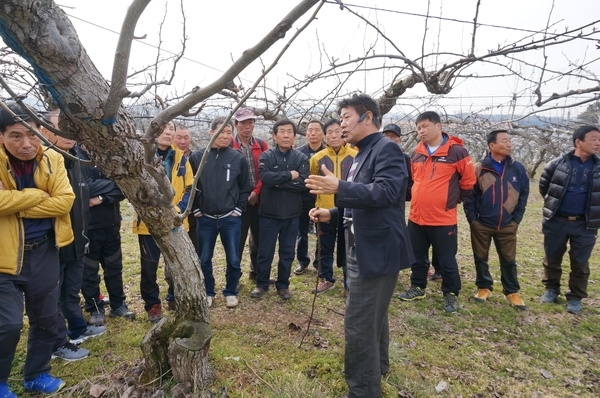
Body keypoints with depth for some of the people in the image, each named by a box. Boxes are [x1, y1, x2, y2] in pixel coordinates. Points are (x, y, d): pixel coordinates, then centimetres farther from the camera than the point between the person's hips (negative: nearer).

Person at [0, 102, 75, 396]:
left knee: (46, 319, 14)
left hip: (44, 252, 4)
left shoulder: (52, 159, -3)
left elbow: (64, 201, -12)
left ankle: (36, 374, 36)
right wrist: (37, 194, -17)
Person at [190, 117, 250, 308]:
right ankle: (208, 292, 30)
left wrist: (238, 209, -2)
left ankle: (230, 292, 27)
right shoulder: (197, 157, 0)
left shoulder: (238, 158, -1)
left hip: (231, 219, 0)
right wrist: (196, 210, 0)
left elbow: (245, 188, 4)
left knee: (233, 259, 7)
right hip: (205, 219, 1)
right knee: (204, 259, 11)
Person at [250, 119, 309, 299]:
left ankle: (283, 284, 28)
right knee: (265, 251, 9)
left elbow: (303, 183, -14)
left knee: (287, 252, 12)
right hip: (269, 212, -1)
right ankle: (261, 283, 26)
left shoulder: (301, 158, 0)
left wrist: (278, 182, -16)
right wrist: (289, 175, -15)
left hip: (291, 214, 1)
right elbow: (265, 177, -21)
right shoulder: (266, 156, -2)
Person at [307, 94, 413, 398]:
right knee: (373, 315, 25)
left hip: (379, 250, -10)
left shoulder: (386, 149, -15)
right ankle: (377, 367, 44)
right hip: (364, 249, 11)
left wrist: (339, 188, -40)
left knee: (359, 324, -5)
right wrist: (332, 214, 8)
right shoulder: (362, 154, 16)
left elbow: (386, 191, -31)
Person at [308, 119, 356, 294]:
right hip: (325, 210, 1)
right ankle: (325, 278, 29)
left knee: (348, 248, 10)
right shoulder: (317, 158, -2)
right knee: (325, 247, 12)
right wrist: (320, 196, 7)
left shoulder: (356, 156, -5)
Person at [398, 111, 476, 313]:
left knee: (447, 261, 8)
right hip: (416, 217, 5)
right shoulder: (416, 153, 7)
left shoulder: (456, 151, -10)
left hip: (443, 219, -5)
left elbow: (468, 181, -1)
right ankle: (417, 287, 35)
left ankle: (451, 295, 25)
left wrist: (453, 199, 7)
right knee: (417, 258, 18)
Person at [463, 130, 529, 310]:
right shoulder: (479, 168, -6)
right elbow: (469, 195, -3)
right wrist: (472, 219, -6)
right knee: (481, 258, 11)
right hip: (481, 224, -1)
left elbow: (523, 195, 7)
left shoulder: (518, 168, 1)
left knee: (508, 260, 11)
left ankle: (512, 292, 27)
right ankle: (484, 287, 29)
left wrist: (516, 219, 3)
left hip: (507, 226, 2)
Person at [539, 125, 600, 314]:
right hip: (556, 221, -1)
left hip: (584, 224, 1)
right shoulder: (557, 164, -5)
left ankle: (575, 297, 24)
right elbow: (544, 186, 10)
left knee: (580, 263, 9)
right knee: (552, 258, 12)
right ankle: (551, 289, 31)